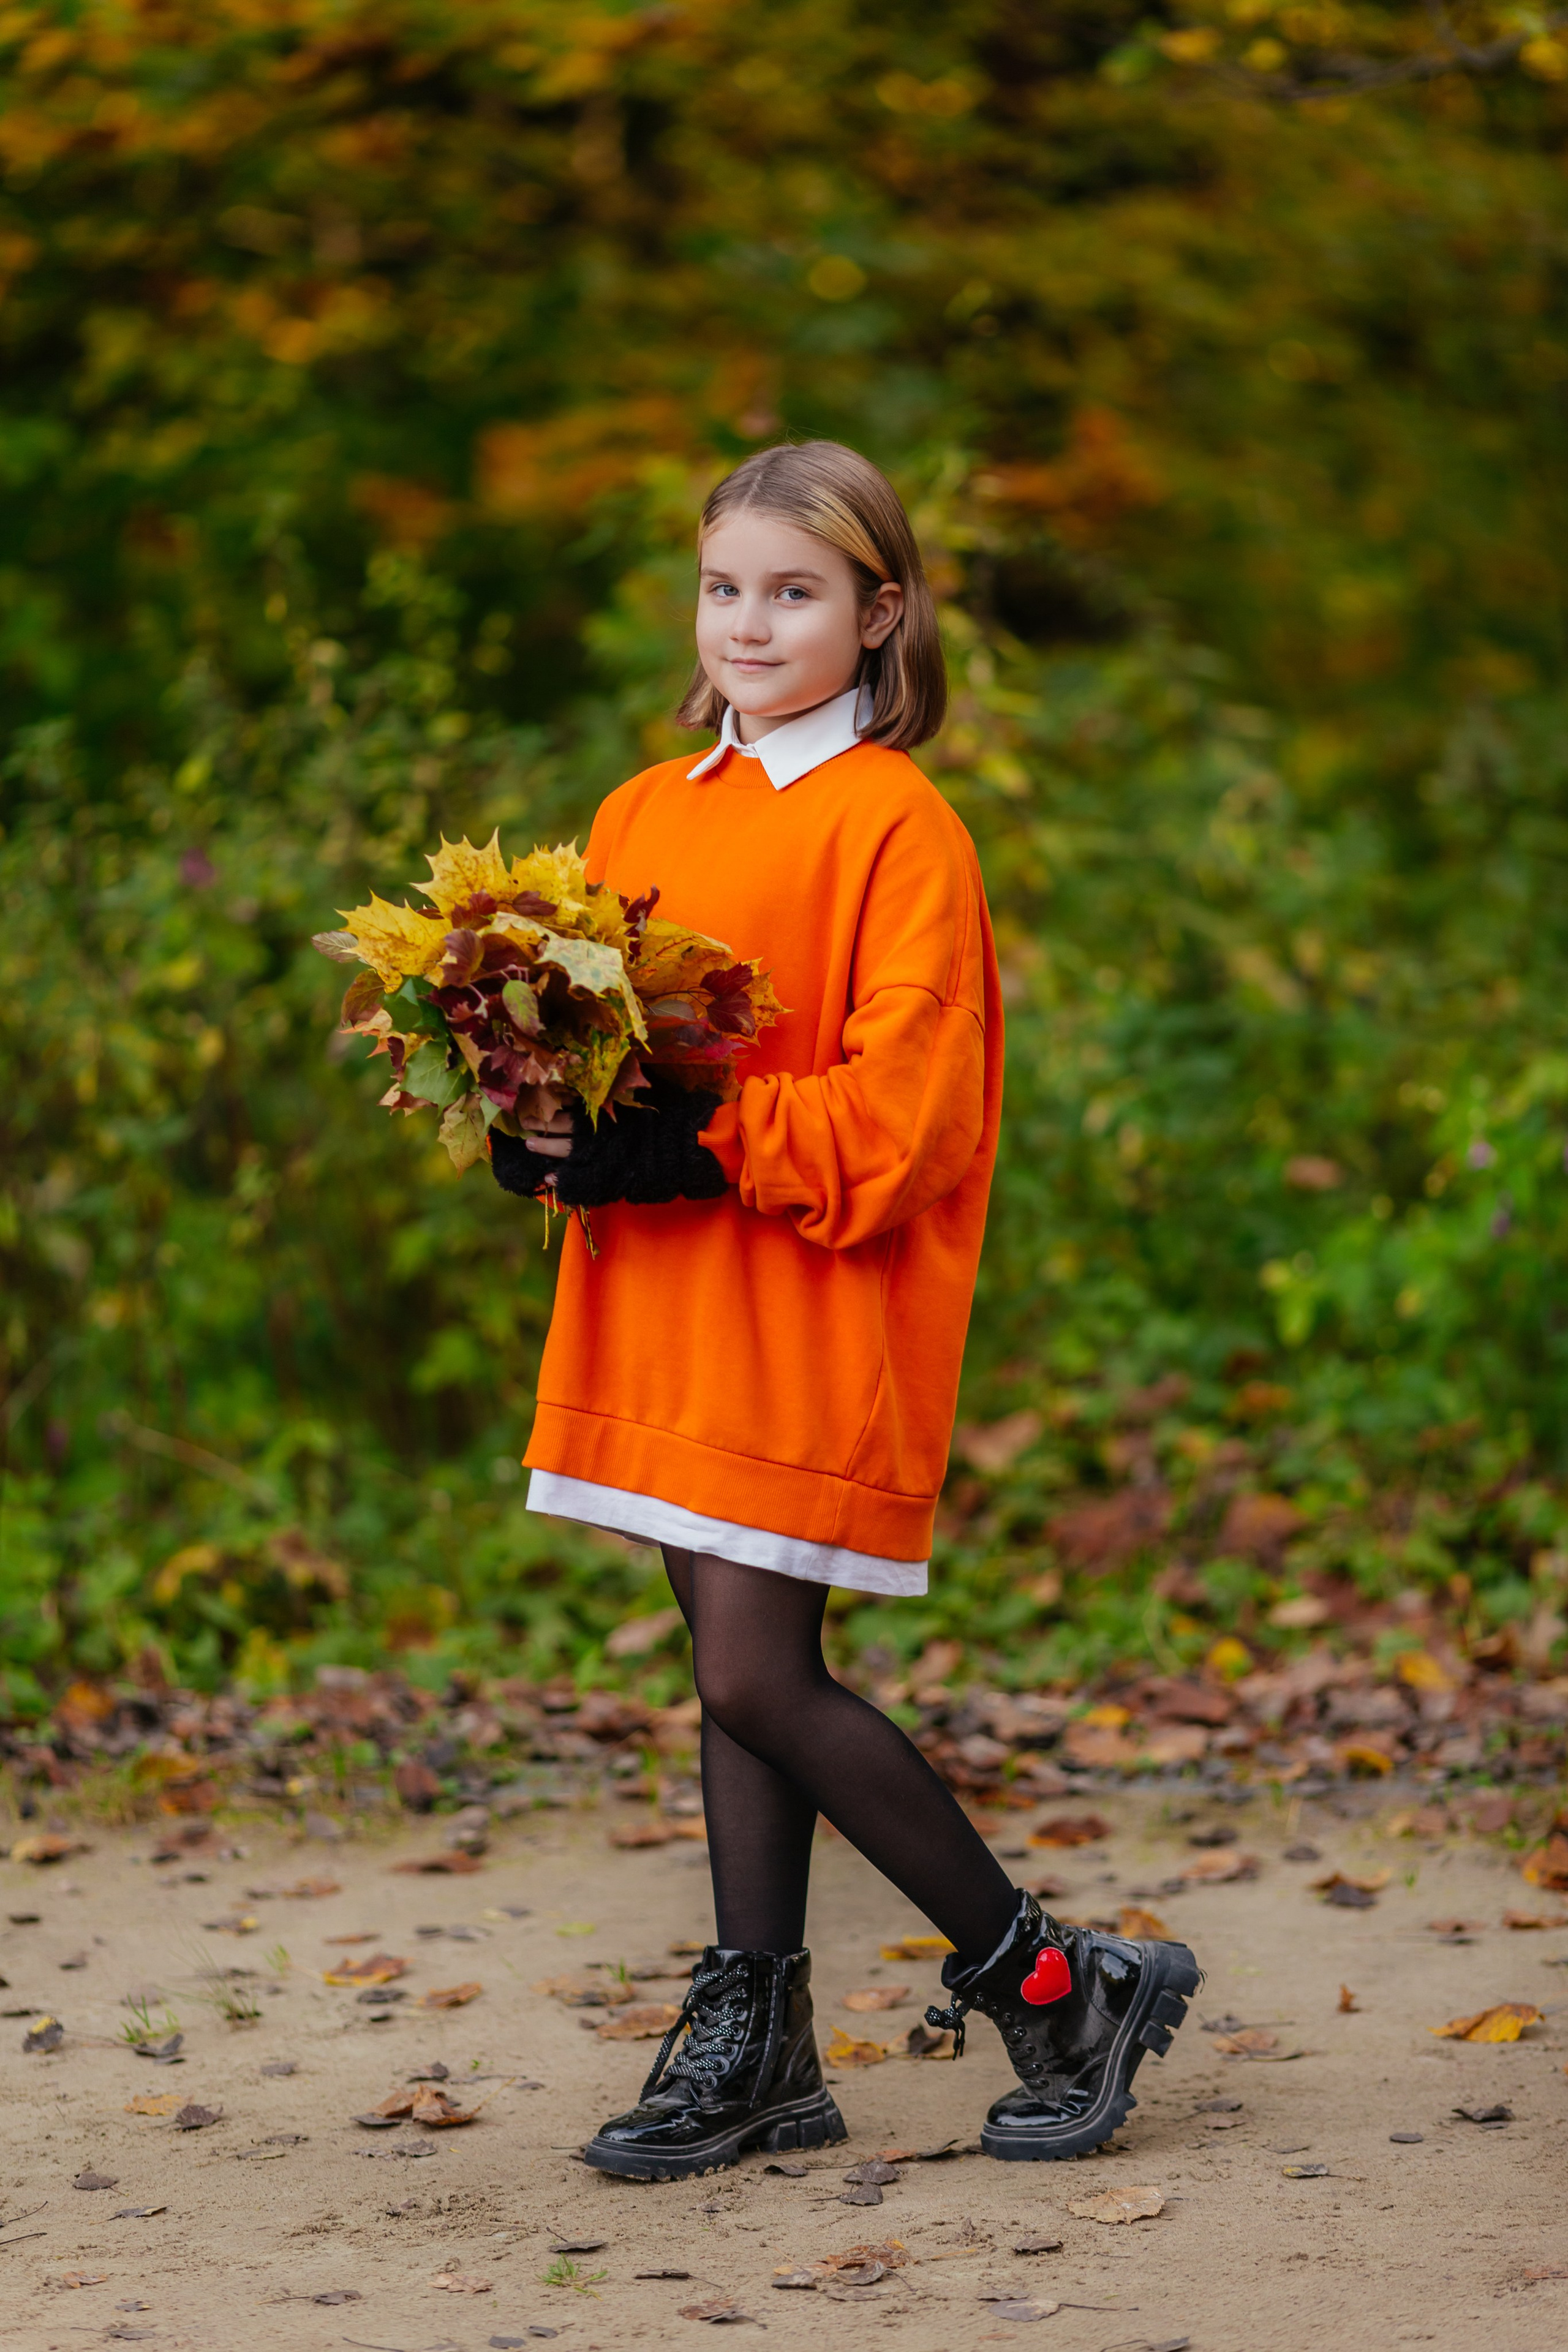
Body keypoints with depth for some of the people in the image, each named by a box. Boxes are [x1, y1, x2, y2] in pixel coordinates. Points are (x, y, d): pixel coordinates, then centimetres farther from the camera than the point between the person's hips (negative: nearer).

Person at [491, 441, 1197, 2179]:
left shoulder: (896, 827, -9)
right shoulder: (646, 814, 14)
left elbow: (894, 1116, -15)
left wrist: (674, 1147, -21)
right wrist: (545, 1133, -3)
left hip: (812, 1318, -7)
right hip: (664, 1311, 7)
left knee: (758, 1678, -9)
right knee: (740, 1672, 10)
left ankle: (1051, 1984, 5)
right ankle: (754, 2048, 17)